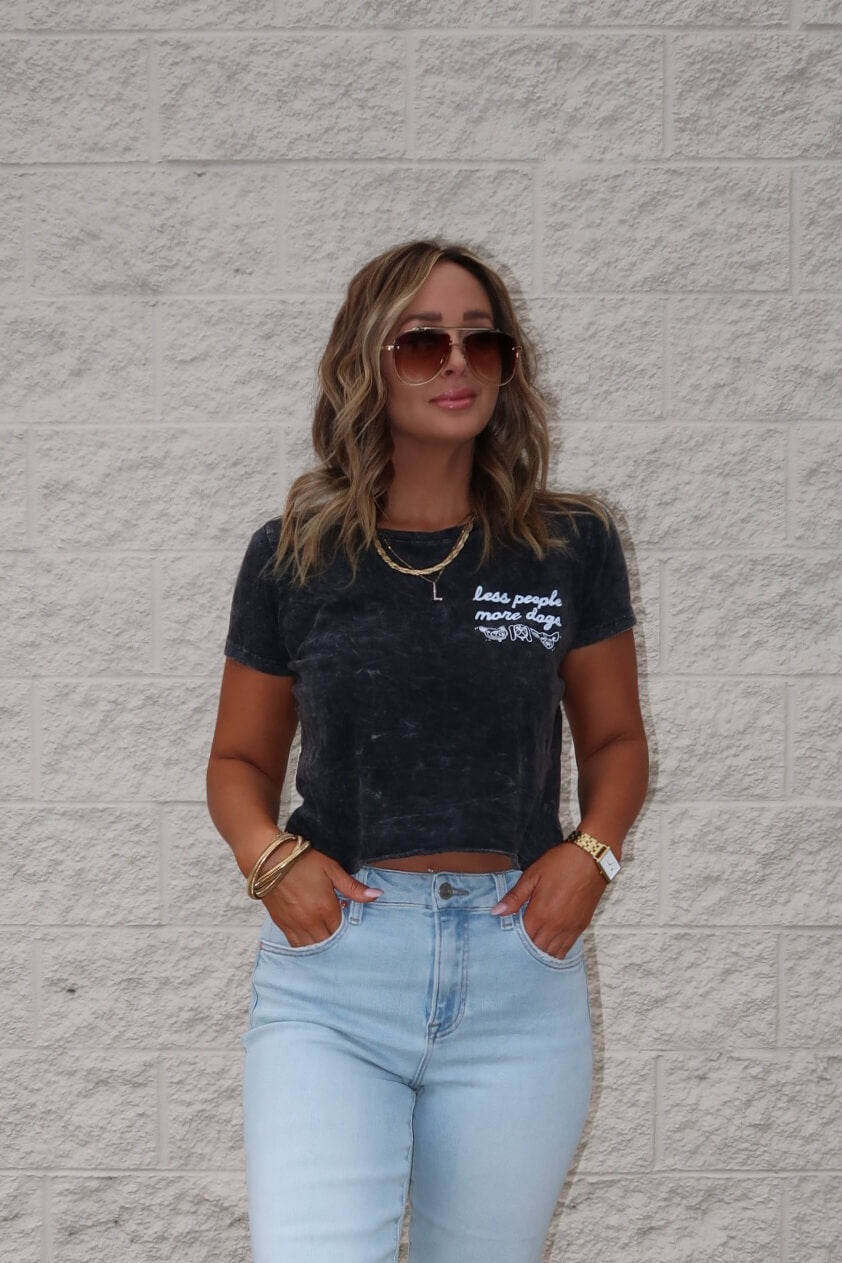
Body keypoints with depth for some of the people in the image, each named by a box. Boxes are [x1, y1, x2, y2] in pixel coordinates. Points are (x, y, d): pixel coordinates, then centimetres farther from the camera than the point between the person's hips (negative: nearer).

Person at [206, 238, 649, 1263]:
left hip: (519, 972, 1)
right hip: (333, 969, -1)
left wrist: (592, 848, -6)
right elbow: (240, 760, 11)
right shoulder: (293, 555, 2)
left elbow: (614, 738, 13)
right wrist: (269, 856, -9)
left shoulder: (570, 546, 3)